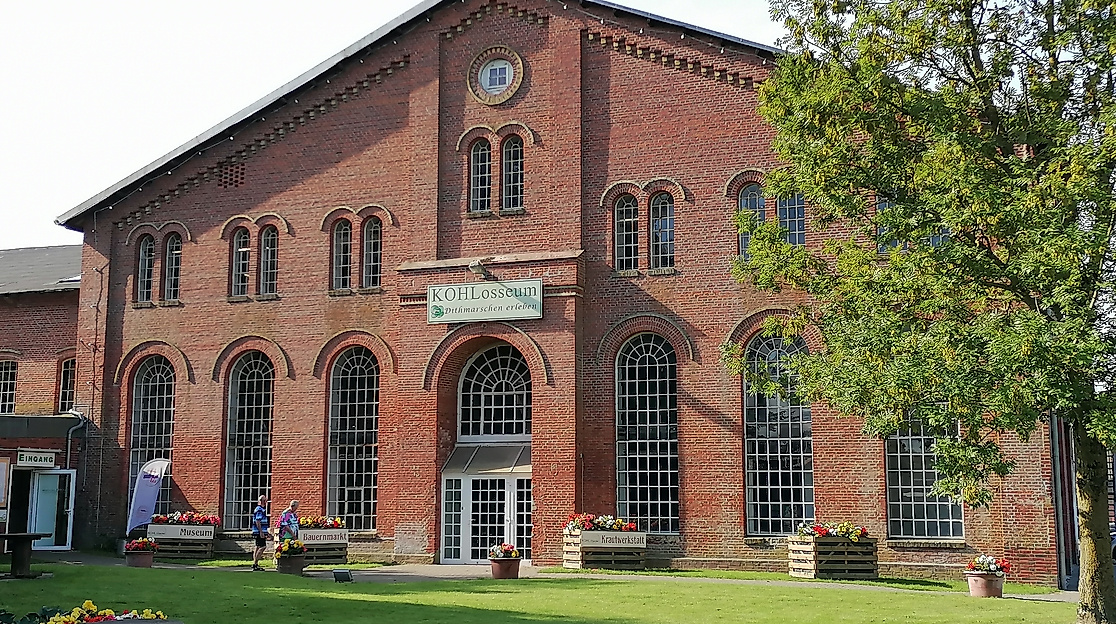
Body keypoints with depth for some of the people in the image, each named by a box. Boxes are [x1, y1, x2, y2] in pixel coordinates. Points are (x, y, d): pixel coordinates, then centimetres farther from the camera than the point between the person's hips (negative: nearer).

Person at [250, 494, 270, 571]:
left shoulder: (262, 509, 20)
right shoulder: (259, 509, -12)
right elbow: (257, 521, -20)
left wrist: (267, 533, 26)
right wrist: (261, 532, -24)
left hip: (261, 532, 10)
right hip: (259, 532, -10)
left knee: (258, 547, 10)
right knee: (263, 547, -13)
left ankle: (255, 564, 11)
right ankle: (255, 563, -12)